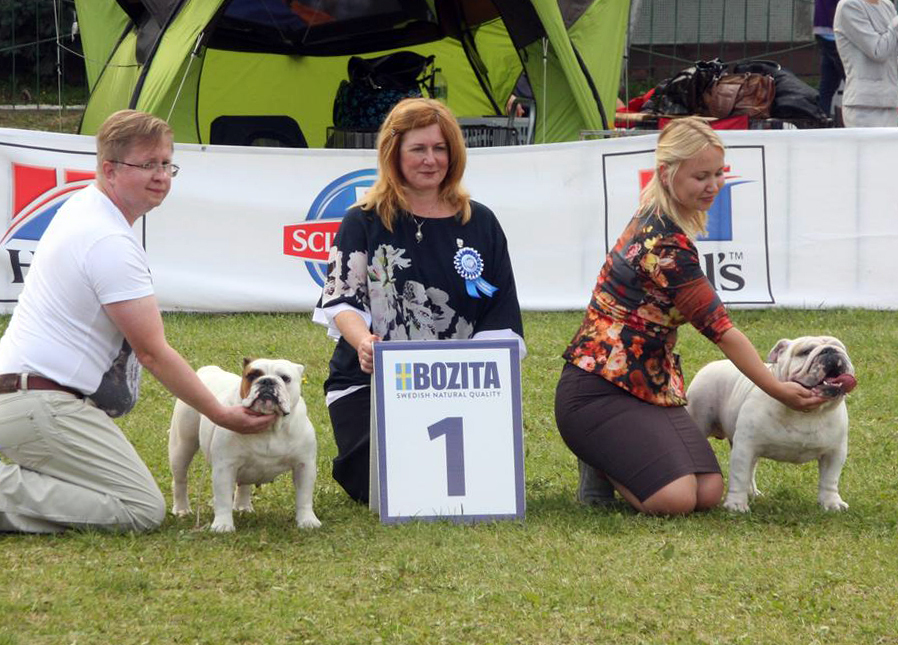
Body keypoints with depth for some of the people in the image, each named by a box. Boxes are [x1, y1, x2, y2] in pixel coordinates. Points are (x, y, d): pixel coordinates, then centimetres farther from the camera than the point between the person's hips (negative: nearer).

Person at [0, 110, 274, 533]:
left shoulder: (80, 207, 15)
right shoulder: (111, 243, -16)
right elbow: (153, 353, -13)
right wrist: (222, 416, -6)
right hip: (41, 407, -10)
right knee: (143, 510, -13)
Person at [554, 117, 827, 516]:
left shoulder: (654, 220, 8)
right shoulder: (666, 244, -22)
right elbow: (718, 326, -18)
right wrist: (779, 392, -14)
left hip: (646, 385, 10)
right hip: (598, 392, -10)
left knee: (709, 493, -8)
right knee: (676, 499, -26)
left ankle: (607, 454, 15)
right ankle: (600, 466, 2)